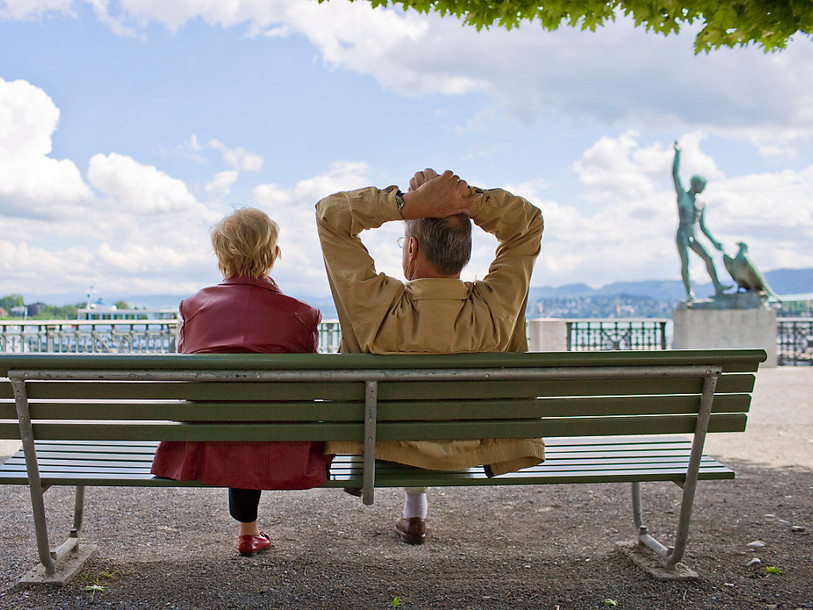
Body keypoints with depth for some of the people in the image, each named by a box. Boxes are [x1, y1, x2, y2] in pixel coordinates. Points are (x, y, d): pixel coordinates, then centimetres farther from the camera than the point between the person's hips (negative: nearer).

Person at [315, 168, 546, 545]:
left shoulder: (380, 309, -34)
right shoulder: (495, 309, -29)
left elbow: (330, 214, -22)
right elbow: (530, 224, -12)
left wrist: (409, 202, -35)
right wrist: (469, 199, -27)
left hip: (384, 447, -1)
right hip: (469, 453, 2)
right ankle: (414, 511, 49)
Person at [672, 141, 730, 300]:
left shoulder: (701, 204, 18)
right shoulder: (682, 195, 5)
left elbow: (702, 226, 22)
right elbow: (675, 173, -2)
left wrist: (714, 242, 16)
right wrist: (677, 152, 0)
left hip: (693, 238, 5)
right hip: (681, 236, -5)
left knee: (708, 258, -8)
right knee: (685, 263, -18)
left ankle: (717, 287, -6)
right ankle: (689, 292, -16)